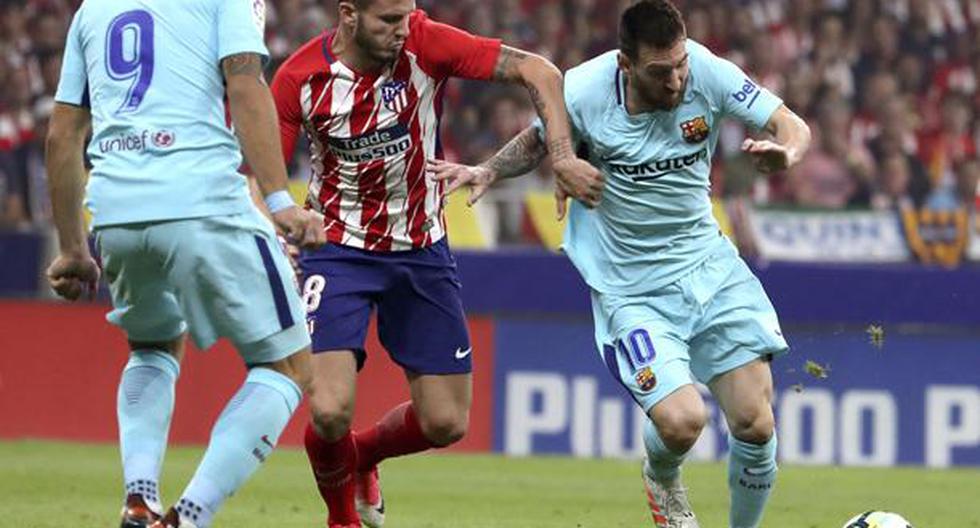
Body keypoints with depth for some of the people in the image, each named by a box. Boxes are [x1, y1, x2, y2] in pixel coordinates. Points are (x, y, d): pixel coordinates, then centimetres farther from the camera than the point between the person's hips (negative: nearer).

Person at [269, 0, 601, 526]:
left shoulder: (425, 45, -17)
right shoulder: (299, 77, -16)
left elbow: (538, 70, -17)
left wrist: (562, 157, -28)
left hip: (421, 251, 2)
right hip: (339, 251, -2)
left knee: (446, 423, 3)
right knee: (330, 411, -19)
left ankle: (362, 455, 38)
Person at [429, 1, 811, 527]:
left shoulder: (707, 73, -14)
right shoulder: (583, 93, -16)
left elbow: (793, 126, -7)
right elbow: (538, 141, 6)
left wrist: (783, 153, -29)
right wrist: (488, 171, -12)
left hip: (708, 264, 3)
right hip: (630, 288, -3)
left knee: (756, 425, -6)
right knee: (680, 421, -20)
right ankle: (662, 480, 19)